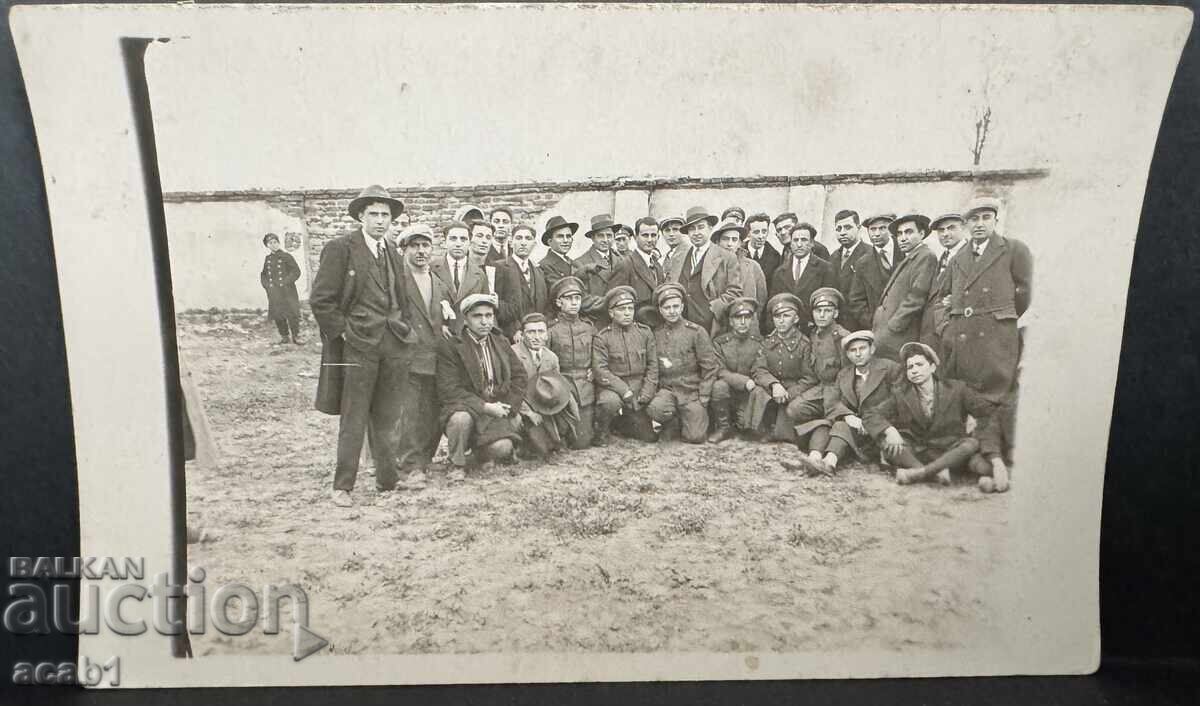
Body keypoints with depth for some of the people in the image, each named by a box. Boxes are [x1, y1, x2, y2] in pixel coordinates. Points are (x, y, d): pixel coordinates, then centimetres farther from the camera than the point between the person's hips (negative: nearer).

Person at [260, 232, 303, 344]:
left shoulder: (286, 256, -1)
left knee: (292, 314, -6)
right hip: (273, 293, 4)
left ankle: (296, 336, 4)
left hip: (287, 292, -4)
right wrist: (267, 285, 3)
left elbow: (296, 271, -6)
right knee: (277, 316, 4)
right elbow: (263, 275, 20)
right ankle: (284, 336, 16)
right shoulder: (267, 258, 13)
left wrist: (285, 282, -13)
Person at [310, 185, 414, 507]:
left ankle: (389, 479, 21)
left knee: (386, 419, 11)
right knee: (353, 420, -1)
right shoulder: (340, 248, -5)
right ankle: (342, 486, 7)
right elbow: (320, 299, -8)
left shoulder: (393, 252, 15)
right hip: (358, 343, -5)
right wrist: (343, 331, -10)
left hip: (395, 342, 6)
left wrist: (403, 327, 13)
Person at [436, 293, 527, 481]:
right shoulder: (449, 348, -6)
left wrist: (510, 407, -4)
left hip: (497, 408, 3)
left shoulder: (501, 343, 12)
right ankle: (457, 465, -9)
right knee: (460, 418, -38)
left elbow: (519, 376, 12)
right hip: (465, 407, -3)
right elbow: (448, 390, -14)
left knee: (502, 448, -24)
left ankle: (481, 452, 15)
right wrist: (484, 407, -20)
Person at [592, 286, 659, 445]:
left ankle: (620, 424, 31)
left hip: (639, 388, 4)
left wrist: (645, 395, -8)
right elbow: (600, 370, -13)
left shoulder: (645, 332, 4)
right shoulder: (602, 338, -6)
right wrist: (625, 391, -22)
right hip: (612, 387, -4)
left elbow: (653, 366, 3)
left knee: (648, 437, 2)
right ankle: (601, 431, -8)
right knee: (610, 401, -39)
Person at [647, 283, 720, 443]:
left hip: (692, 390, -2)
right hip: (667, 389, 2)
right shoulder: (656, 334, 7)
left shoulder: (696, 332, -2)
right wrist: (657, 391, -2)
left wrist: (703, 398, -8)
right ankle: (673, 425, 2)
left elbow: (710, 368, -3)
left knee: (695, 437, -14)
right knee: (654, 409, -31)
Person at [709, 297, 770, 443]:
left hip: (749, 396, 1)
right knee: (719, 385, -32)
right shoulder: (719, 342, -1)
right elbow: (720, 372, -10)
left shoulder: (760, 342, 4)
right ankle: (723, 428, -11)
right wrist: (744, 381, -24)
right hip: (727, 393, 0)